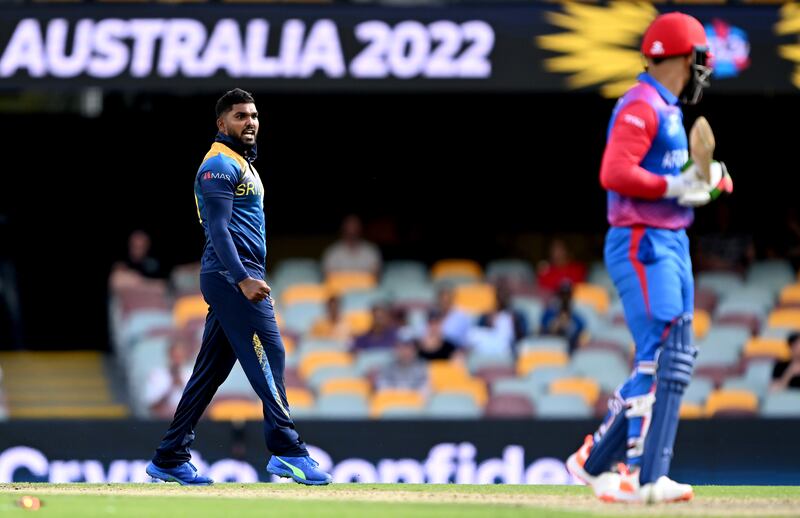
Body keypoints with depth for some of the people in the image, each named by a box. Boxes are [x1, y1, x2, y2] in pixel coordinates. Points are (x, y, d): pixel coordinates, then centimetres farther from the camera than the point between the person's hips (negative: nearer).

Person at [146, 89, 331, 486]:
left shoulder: (242, 164, 23)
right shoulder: (220, 165, -9)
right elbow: (218, 228, -18)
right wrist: (243, 279, -27)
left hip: (239, 278, 10)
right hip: (231, 275, -10)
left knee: (211, 370, 9)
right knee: (268, 355, -14)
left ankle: (170, 459, 12)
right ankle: (286, 451, -17)